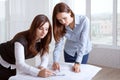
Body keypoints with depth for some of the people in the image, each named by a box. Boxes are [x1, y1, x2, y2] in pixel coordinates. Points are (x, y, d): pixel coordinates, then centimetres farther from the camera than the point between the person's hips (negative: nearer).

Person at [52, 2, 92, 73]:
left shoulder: (84, 20, -30)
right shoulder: (61, 26, -21)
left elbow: (83, 43, -32)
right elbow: (59, 44, -26)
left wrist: (78, 63, -39)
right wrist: (55, 61, -42)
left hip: (83, 51, -2)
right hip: (69, 51, 2)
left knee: (79, 71, 5)